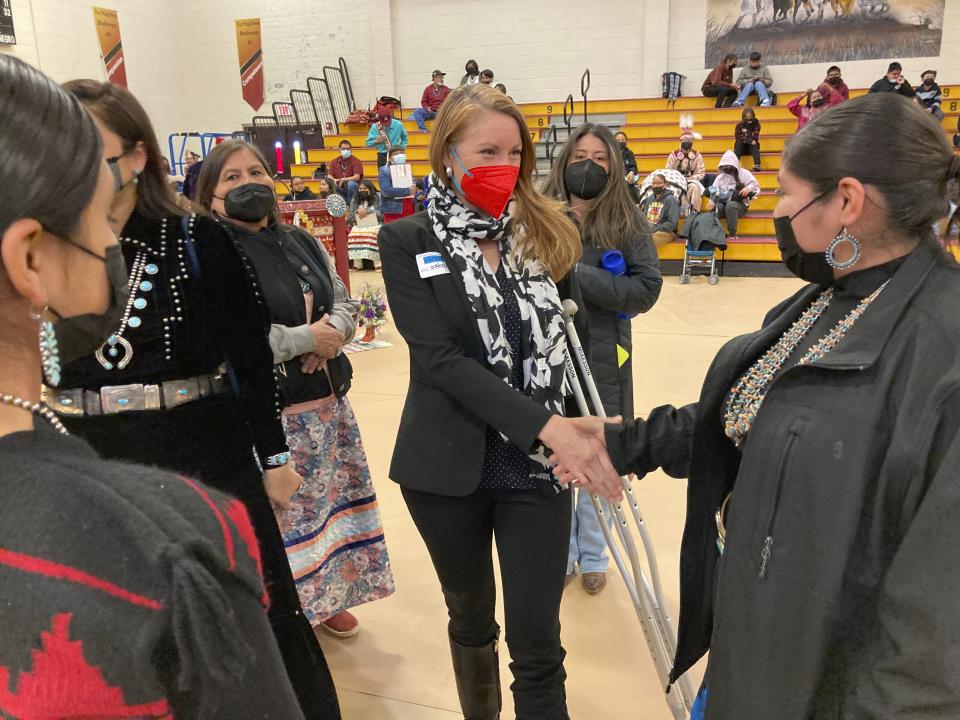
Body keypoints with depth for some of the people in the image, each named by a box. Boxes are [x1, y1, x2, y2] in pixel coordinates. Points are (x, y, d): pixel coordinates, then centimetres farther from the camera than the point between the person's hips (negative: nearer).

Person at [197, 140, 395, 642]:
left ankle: (326, 598, 37)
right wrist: (306, 338, -18)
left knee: (334, 501, 17)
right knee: (277, 513, -1)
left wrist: (333, 331, -10)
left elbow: (346, 302, 13)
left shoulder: (300, 242, 11)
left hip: (328, 401, 7)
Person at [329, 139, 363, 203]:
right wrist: (334, 180, -21)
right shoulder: (334, 162, 8)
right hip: (340, 189, 3)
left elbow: (357, 177, -17)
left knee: (351, 183, -36)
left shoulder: (356, 161, -4)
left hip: (353, 188, -2)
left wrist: (343, 179, -29)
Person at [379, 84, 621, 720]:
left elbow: (577, 338, 9)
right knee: (471, 620, 20)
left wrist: (588, 430, -3)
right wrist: (545, 424, -25)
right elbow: (440, 357, -17)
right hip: (449, 466, -1)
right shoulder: (408, 242, -6)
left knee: (537, 645, 4)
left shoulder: (546, 232, 3)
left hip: (538, 465, 1)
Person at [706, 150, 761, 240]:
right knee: (715, 206, -34)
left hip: (739, 205, -2)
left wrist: (749, 188, -25)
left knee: (731, 205, -39)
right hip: (723, 203, 2)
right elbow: (713, 190, 4)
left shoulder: (743, 173, 9)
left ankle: (732, 234, -35)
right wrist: (712, 200, -18)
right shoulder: (720, 176, 18)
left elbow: (756, 186, 0)